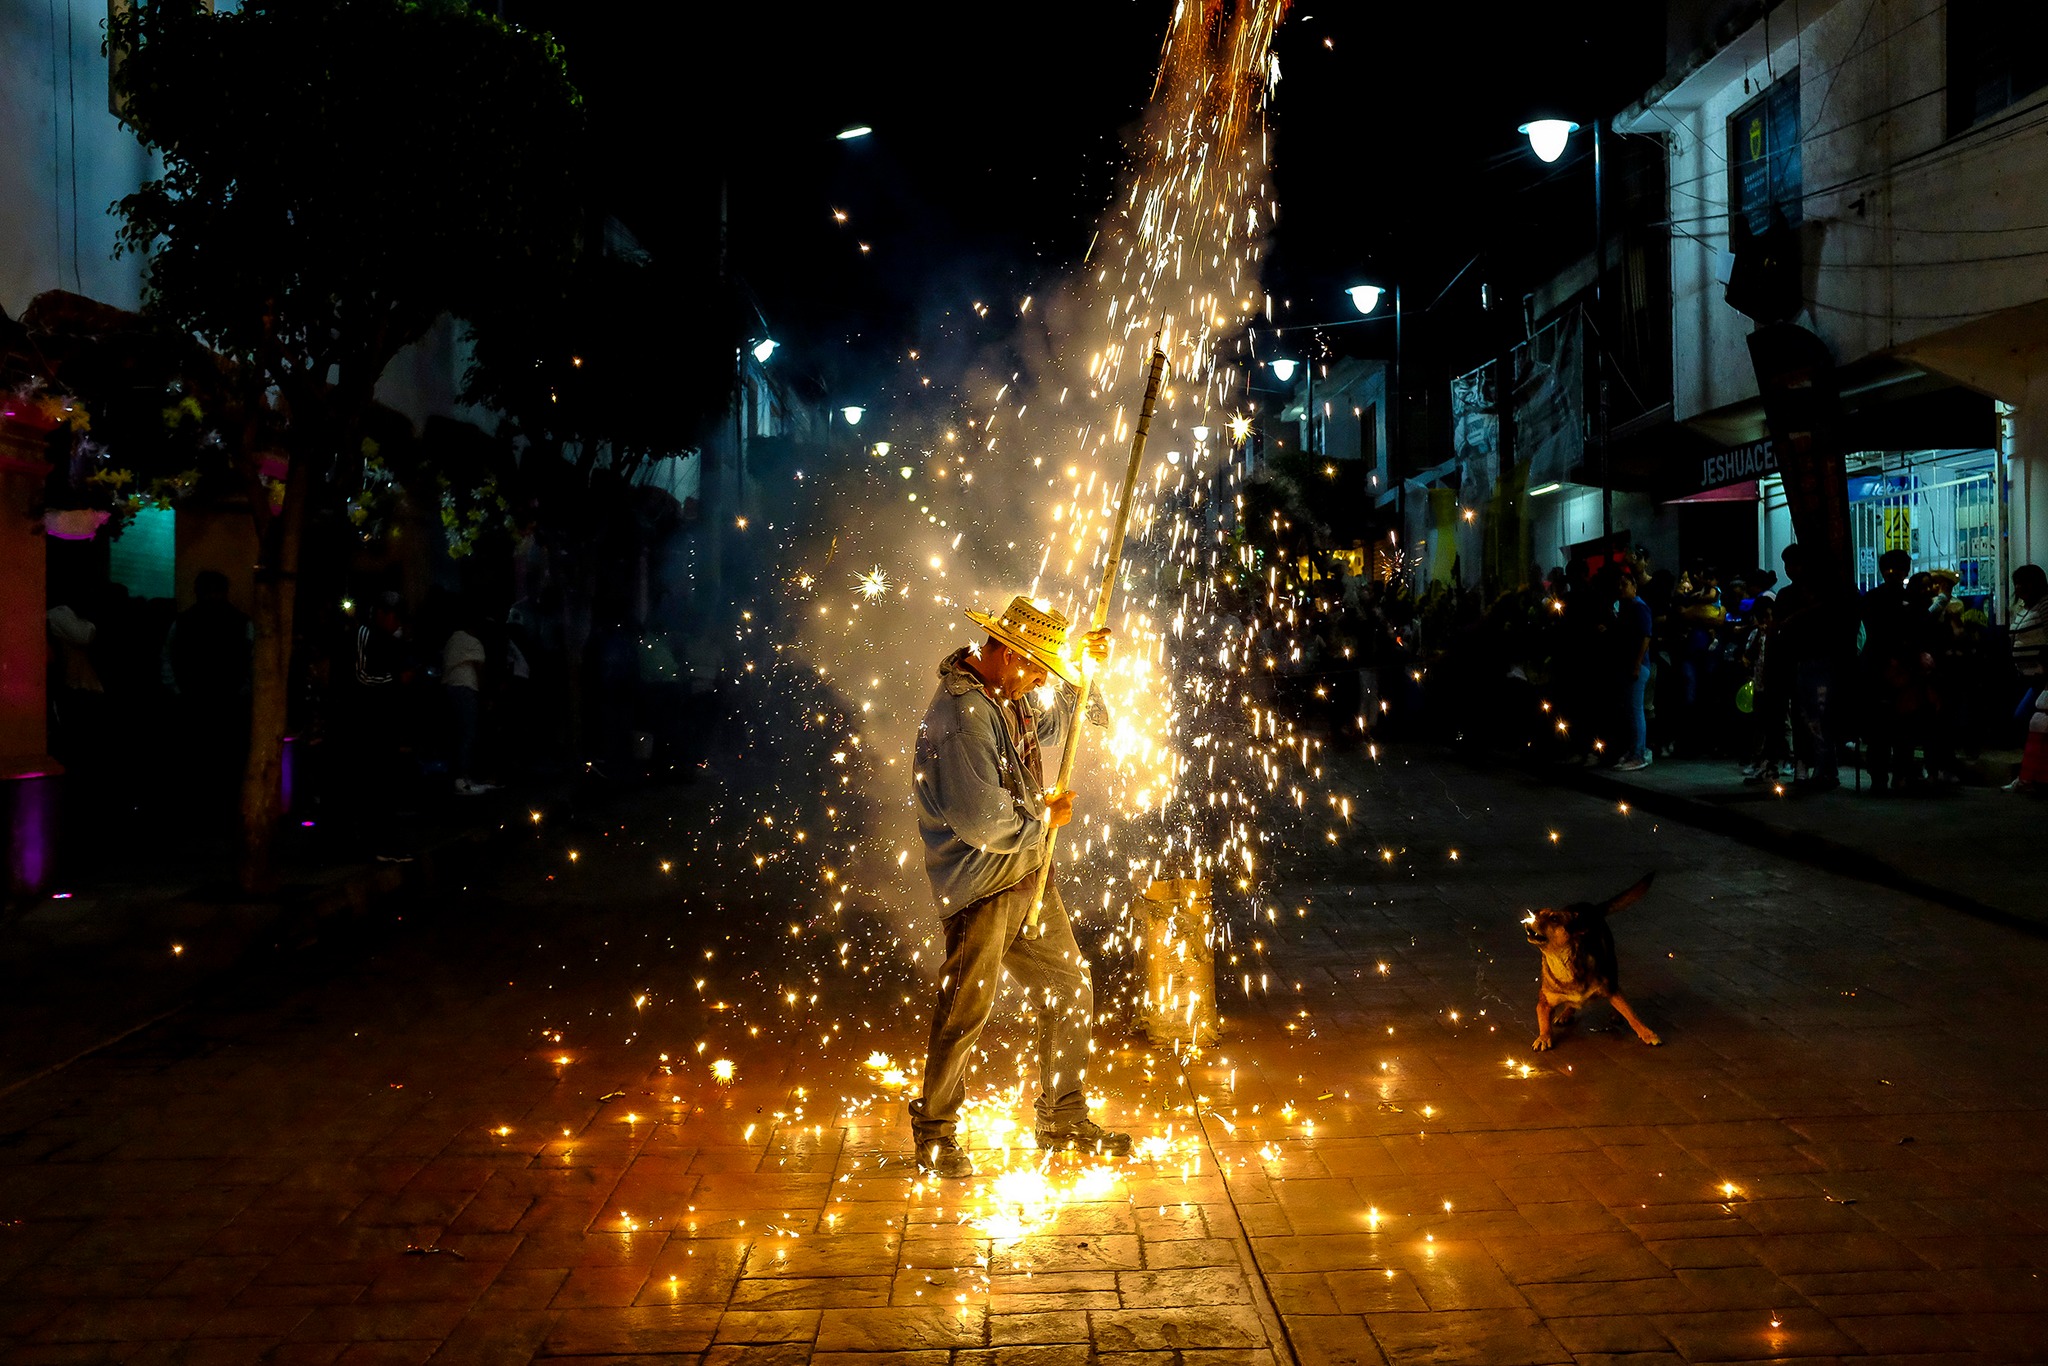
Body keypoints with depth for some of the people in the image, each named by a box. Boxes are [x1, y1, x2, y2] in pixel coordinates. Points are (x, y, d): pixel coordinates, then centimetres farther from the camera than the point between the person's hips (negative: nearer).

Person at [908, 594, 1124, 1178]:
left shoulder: (1010, 694, 7)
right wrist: (1043, 819, -9)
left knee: (1072, 994, 13)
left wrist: (1084, 674, 13)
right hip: (980, 885, -9)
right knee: (965, 1011, 1)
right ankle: (934, 1132, 19)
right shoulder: (960, 713, -23)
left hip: (1028, 874, 9)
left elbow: (1049, 730, 30)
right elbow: (981, 821, -27)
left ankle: (1063, 1118, 28)